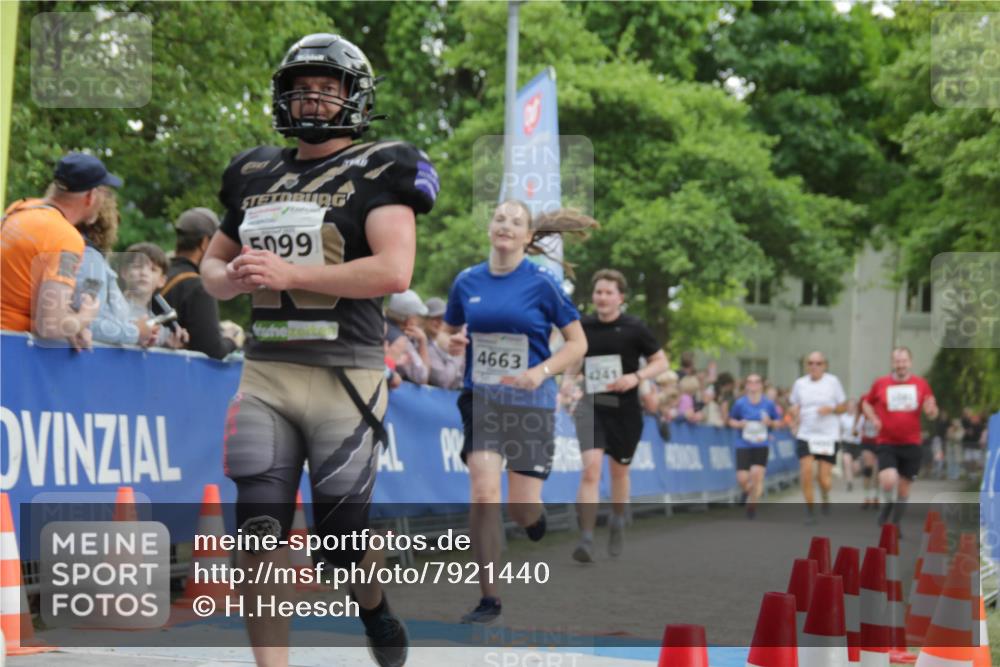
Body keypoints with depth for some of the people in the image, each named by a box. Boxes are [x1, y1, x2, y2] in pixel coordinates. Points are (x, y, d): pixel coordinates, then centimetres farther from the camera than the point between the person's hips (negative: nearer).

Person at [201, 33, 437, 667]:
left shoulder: (378, 172, -2)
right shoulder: (256, 175, 15)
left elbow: (395, 270, -15)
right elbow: (212, 263, 24)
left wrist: (289, 274, -19)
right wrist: (232, 278, -1)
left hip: (346, 375, -4)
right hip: (267, 371, 4)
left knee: (341, 540, 3)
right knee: (260, 532, -7)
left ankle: (376, 607, 37)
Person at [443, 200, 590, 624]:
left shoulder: (541, 282, -5)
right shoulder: (467, 281, 4)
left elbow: (578, 343, -1)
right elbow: (450, 333, 18)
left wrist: (541, 372, -17)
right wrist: (453, 343, -6)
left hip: (531, 403, -2)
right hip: (480, 399, 2)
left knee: (522, 508, 1)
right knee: (483, 494, -14)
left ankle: (542, 527, 41)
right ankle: (488, 600, -5)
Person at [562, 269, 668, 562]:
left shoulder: (634, 328, -5)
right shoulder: (583, 327, 2)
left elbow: (661, 362, 1)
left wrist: (636, 377, -16)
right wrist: (566, 384, -2)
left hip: (625, 409, 0)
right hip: (592, 407, 0)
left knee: (619, 471, 15)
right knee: (591, 467, -17)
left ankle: (617, 524, 41)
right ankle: (586, 539, -20)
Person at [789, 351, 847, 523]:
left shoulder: (833, 382, 0)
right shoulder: (800, 383, 6)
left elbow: (843, 406, 6)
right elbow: (794, 405, 17)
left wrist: (831, 409, -14)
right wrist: (794, 412, -5)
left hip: (828, 437, -1)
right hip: (805, 436, 1)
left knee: (825, 479, -4)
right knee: (806, 471, -14)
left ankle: (825, 495, 33)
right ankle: (809, 510, 2)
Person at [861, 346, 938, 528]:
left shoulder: (921, 384, 4)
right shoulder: (880, 384, 2)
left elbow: (933, 414, 9)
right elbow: (867, 403, 18)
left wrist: (930, 410, -16)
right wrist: (873, 418, -2)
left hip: (911, 444, 2)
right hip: (886, 444, -2)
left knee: (904, 487, 7)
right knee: (888, 481, -23)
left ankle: (895, 523, 27)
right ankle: (887, 504, 10)